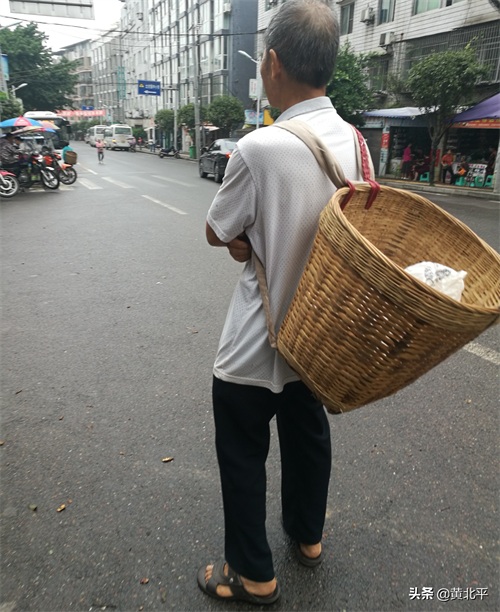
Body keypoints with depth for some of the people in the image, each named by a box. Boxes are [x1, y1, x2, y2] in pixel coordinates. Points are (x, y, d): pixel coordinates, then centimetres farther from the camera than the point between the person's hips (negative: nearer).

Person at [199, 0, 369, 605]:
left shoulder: (260, 147, -25)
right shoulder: (351, 140, -2)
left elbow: (216, 233, -11)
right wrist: (257, 237, 0)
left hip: (258, 342, -7)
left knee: (243, 453, 13)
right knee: (308, 430, 24)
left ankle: (252, 573, 33)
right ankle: (308, 535, 48)